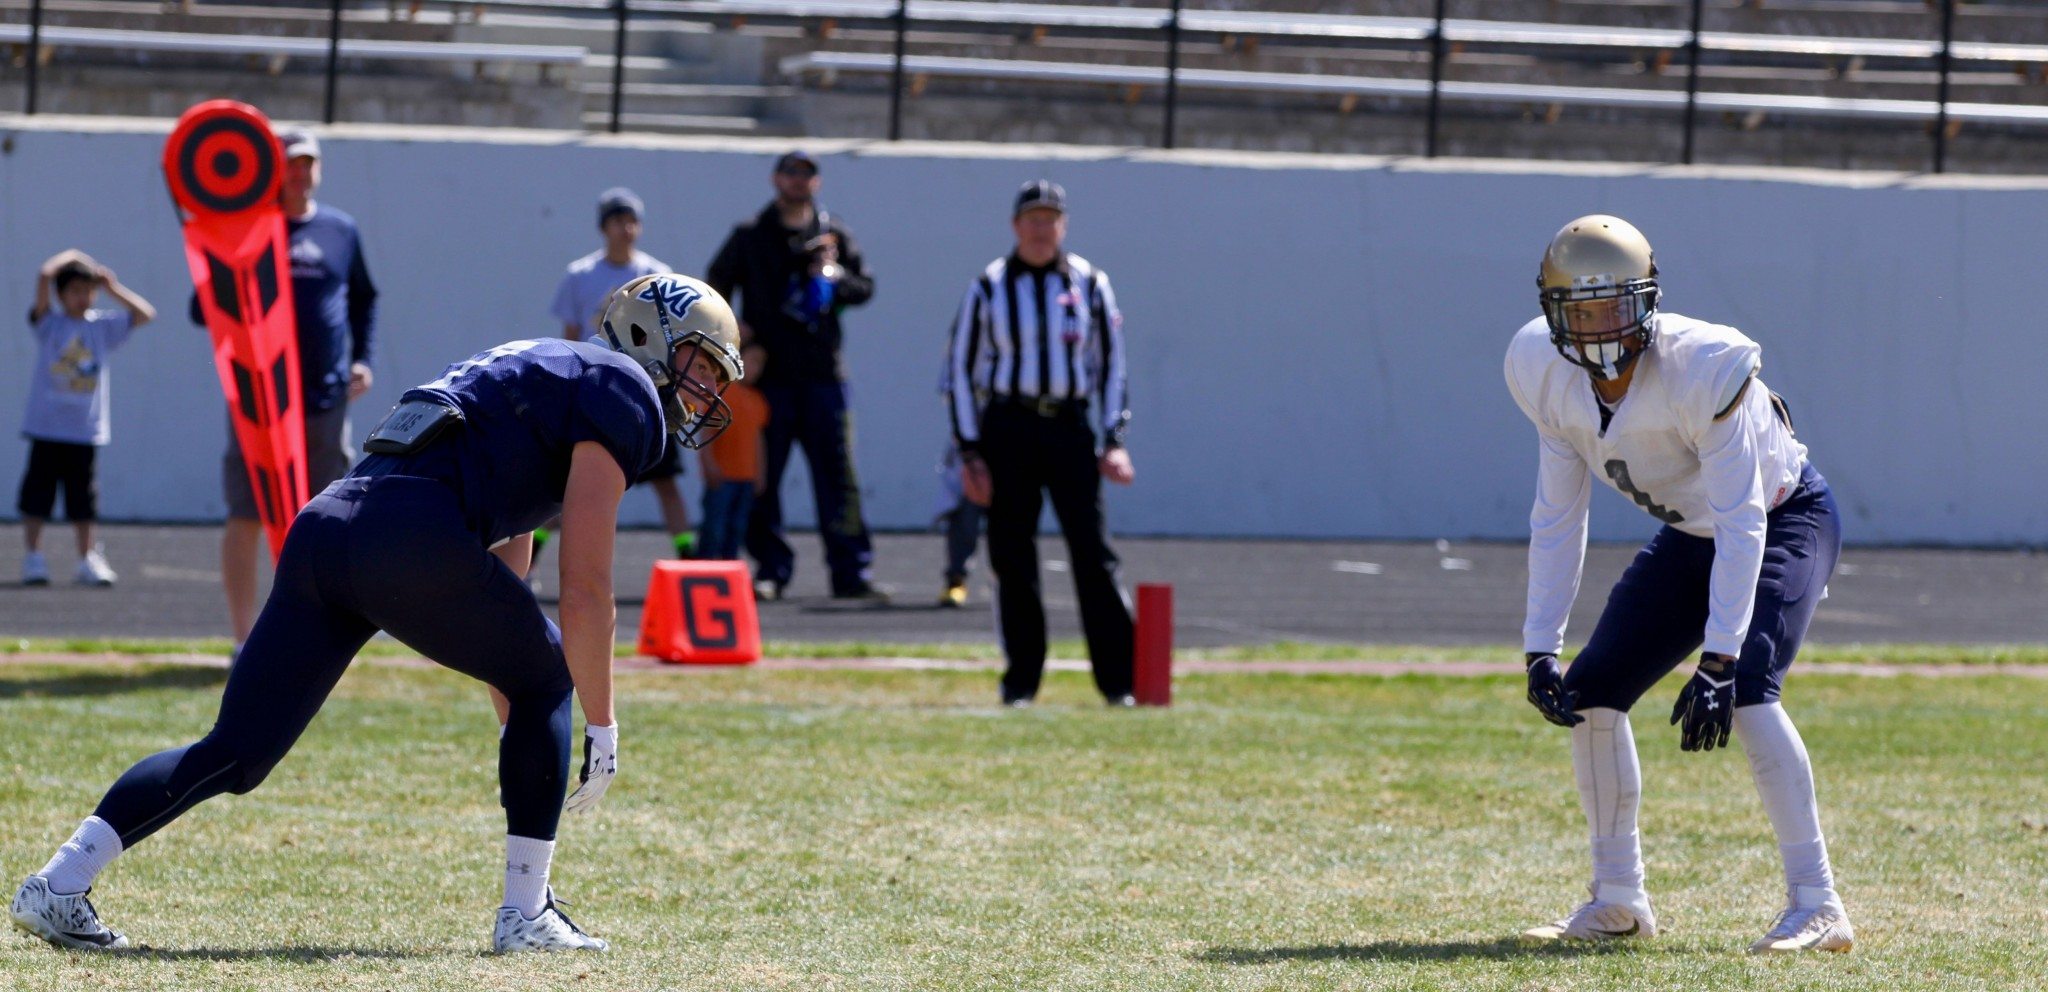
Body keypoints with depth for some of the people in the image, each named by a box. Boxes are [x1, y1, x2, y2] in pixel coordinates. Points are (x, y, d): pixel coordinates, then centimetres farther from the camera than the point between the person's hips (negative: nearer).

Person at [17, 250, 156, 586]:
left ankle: (88, 559, 14)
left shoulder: (103, 326, 9)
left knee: (82, 500, 8)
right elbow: (44, 276, -13)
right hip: (46, 427, -2)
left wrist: (113, 288, 6)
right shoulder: (49, 323, 0)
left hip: (86, 429, 2)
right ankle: (33, 557, 4)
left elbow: (145, 314, 6)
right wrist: (69, 258, 1)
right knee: (37, 495, -1)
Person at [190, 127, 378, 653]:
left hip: (326, 398, 3)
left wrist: (363, 359, 11)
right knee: (246, 519, -3)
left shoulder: (341, 230, 11)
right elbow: (203, 309, 3)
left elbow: (364, 300, 24)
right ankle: (244, 641, 1)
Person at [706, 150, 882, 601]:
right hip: (768, 373, -1)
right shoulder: (750, 238, 7)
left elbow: (865, 286, 15)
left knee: (837, 472, -2)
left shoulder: (833, 233, 12)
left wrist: (836, 277, -6)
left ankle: (851, 571, 0)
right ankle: (771, 567, 5)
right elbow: (715, 285, 13)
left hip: (824, 373, 1)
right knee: (762, 477, -2)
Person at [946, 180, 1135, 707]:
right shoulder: (989, 288, 3)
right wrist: (969, 454, -2)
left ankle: (1119, 680, -6)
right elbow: (963, 369, 4)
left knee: (1093, 553, -6)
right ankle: (1021, 680, 9)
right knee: (1013, 559, 1)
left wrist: (1113, 441, 1)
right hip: (1007, 427, 0)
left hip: (1071, 427, 0)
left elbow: (1111, 363, 10)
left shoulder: (1089, 284, 6)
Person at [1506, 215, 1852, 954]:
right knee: (1589, 692, 0)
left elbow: (1742, 524, -32)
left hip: (1785, 520, -7)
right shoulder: (1551, 379, -14)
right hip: (1689, 536, 7)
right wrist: (1540, 649, -12)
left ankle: (1816, 906, -25)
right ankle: (1618, 902, 16)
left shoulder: (1702, 369, -33)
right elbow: (1557, 520, -5)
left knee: (1743, 691, -29)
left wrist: (1718, 660, -38)